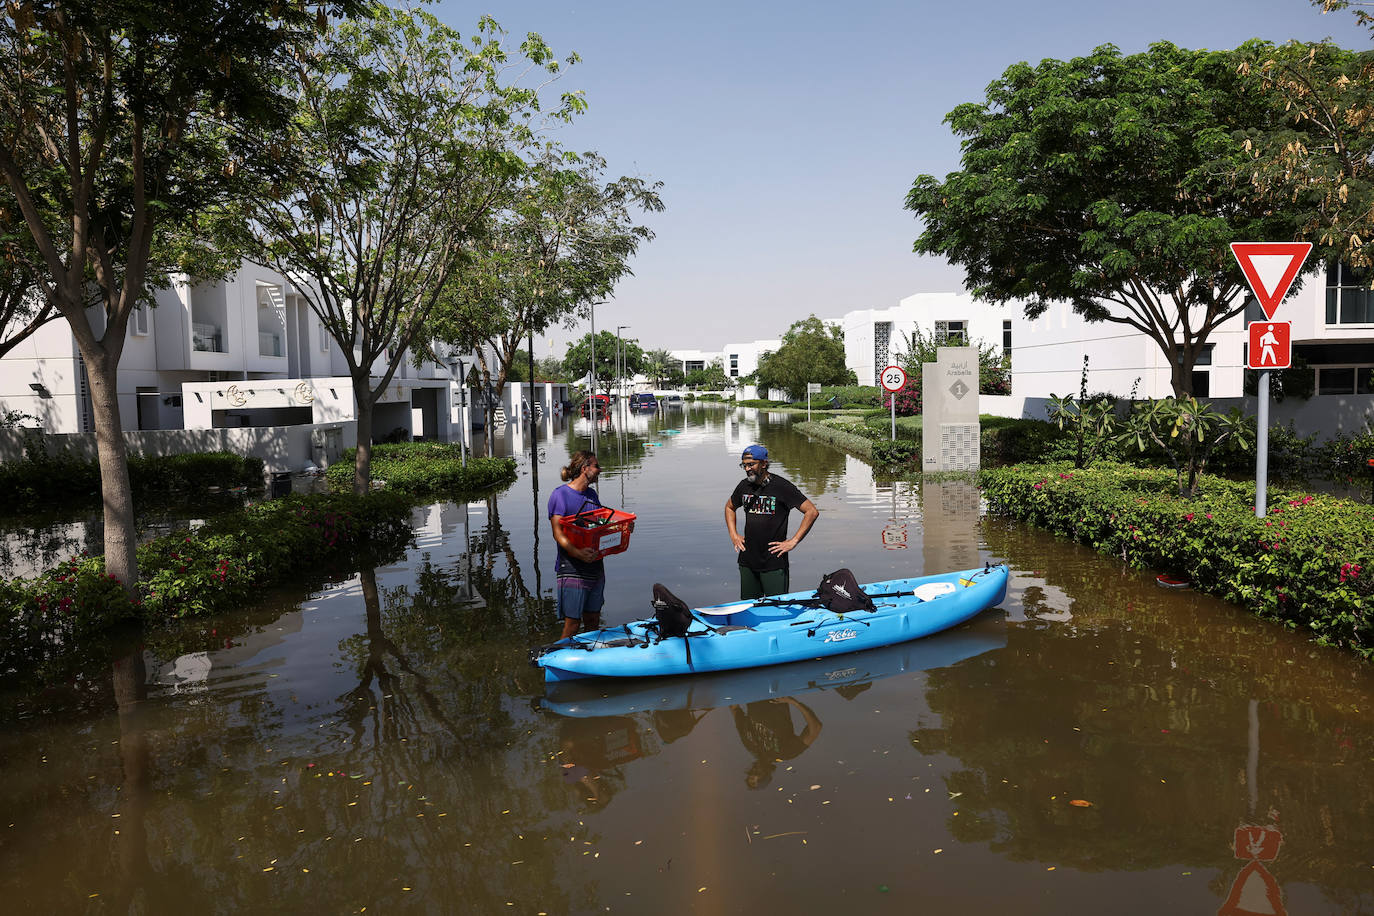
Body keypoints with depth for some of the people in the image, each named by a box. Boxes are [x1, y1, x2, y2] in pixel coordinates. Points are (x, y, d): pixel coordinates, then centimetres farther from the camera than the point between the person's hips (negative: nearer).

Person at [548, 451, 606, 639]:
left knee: (593, 620, 13)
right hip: (571, 569, -7)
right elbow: (558, 533, -17)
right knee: (572, 623, -3)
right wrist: (577, 552, -33)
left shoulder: (592, 494, 14)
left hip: (595, 565, 7)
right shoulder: (560, 495, -9)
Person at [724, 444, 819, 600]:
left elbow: (812, 511, -12)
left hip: (774, 564, -5)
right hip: (747, 561, 5)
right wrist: (733, 535, 13)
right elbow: (729, 507, 26)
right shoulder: (744, 486, 5)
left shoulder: (781, 486, -11)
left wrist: (793, 541, -14)